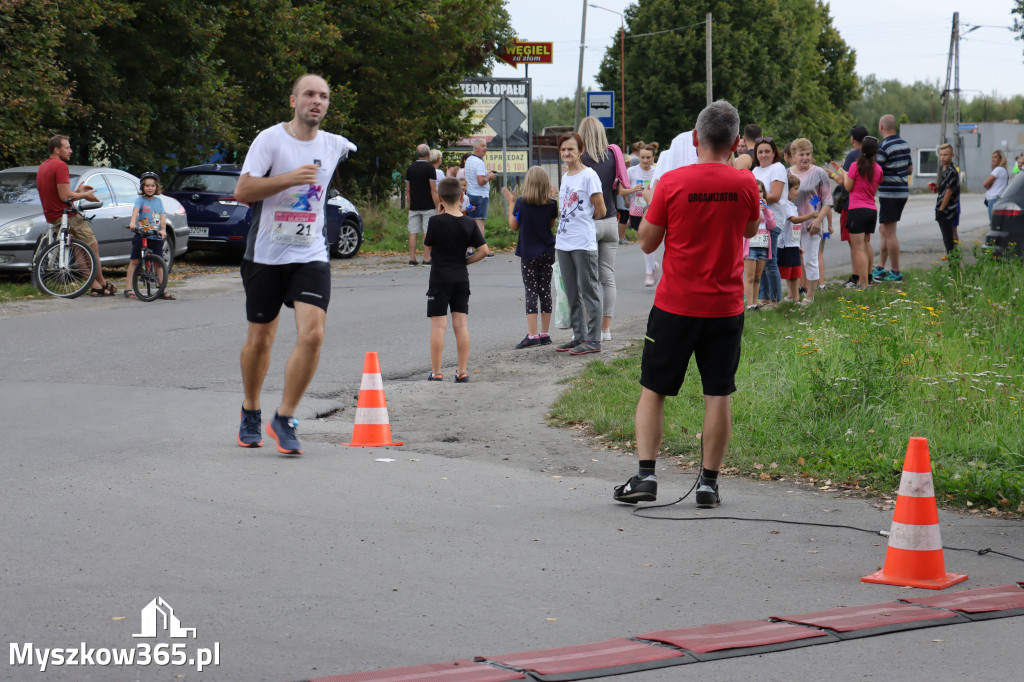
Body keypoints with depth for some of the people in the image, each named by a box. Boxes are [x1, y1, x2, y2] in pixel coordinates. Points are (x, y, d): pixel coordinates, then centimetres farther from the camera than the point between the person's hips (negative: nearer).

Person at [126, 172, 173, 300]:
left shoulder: (158, 201, 13)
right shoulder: (140, 200, 1)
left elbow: (162, 217, 5)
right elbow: (136, 210, -17)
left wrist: (163, 230, -12)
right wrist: (132, 222, -36)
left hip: (156, 237, 3)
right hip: (141, 235, -3)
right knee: (134, 261, -3)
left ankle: (163, 290, 9)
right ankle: (128, 289, -2)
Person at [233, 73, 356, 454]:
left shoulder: (335, 146, 7)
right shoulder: (270, 139, -6)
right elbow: (242, 191, -15)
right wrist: (290, 178, -22)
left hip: (311, 255, 2)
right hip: (265, 255, -2)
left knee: (311, 336, -16)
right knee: (260, 340, 9)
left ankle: (284, 419, -4)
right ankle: (250, 414, 32)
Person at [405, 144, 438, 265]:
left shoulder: (410, 168, 8)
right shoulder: (429, 168, -9)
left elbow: (408, 190, 12)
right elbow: (433, 190, -12)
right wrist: (437, 207, -8)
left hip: (414, 206, 5)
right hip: (428, 206, -5)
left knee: (413, 232, 5)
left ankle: (412, 259, 3)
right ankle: (427, 259, -4)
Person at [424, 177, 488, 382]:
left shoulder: (436, 222, -13)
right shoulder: (469, 223, -1)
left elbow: (428, 244, 3)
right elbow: (483, 250, -3)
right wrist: (466, 260, 9)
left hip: (440, 278, -4)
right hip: (461, 278, 4)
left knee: (438, 325, 0)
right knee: (461, 324, 6)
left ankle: (436, 372, 2)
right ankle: (462, 371, 7)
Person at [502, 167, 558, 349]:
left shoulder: (521, 203, -12)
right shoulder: (551, 204, -5)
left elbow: (514, 226, -2)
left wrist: (510, 203, 9)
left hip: (528, 255, -3)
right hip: (547, 253, 3)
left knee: (531, 293, -2)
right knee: (545, 291, 9)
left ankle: (532, 335, -9)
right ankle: (544, 334, 12)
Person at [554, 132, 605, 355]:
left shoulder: (589, 176, -10)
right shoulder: (565, 177, 14)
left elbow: (600, 211, -9)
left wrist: (583, 219, 6)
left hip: (583, 243, -8)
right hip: (563, 242, 8)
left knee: (589, 291, -3)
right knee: (572, 294, 12)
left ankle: (593, 340, 0)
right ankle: (579, 336, 20)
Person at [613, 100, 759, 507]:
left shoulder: (672, 182, -11)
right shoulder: (745, 183, -5)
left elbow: (647, 242, -2)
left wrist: (651, 207, 13)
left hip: (675, 305, -1)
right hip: (725, 306, 1)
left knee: (653, 390, 10)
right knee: (718, 396, 6)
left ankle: (645, 475, 3)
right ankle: (709, 483, 8)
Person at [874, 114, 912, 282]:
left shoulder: (883, 147, -16)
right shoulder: (904, 144, 9)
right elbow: (910, 169, 17)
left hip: (889, 193, -8)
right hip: (902, 191, 8)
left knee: (889, 233, -2)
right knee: (883, 229, 17)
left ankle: (895, 272, 1)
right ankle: (880, 268, 19)